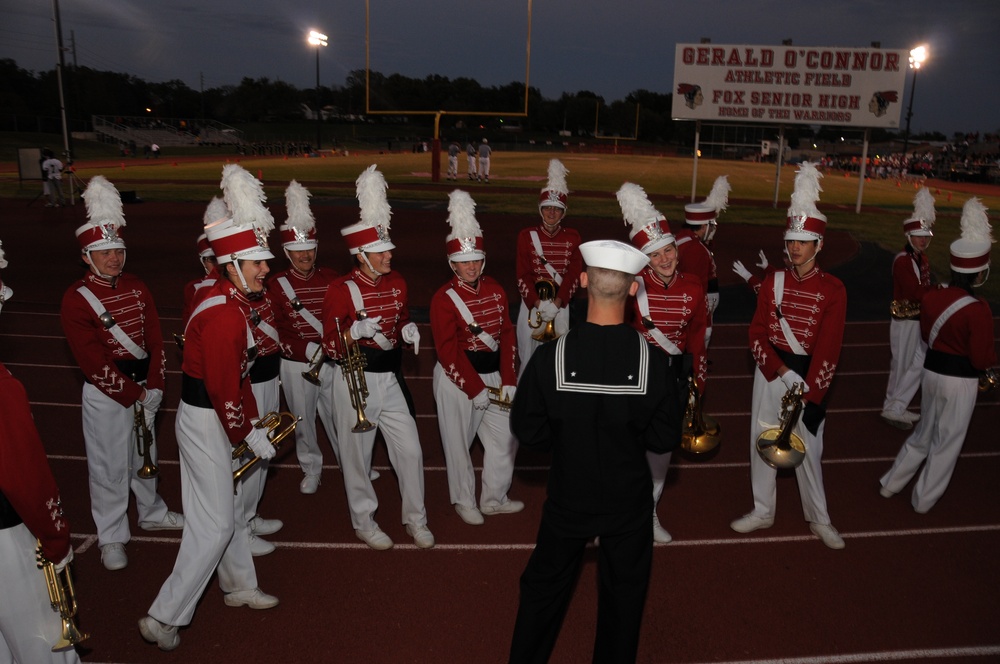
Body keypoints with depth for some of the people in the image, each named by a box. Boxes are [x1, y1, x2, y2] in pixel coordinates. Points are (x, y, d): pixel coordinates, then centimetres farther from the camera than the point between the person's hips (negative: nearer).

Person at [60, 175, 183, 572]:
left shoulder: (137, 288, 3)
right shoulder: (76, 299, -14)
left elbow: (155, 340, 1)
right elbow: (93, 361, -17)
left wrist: (153, 388, -8)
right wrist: (130, 394, -15)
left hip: (146, 388, 5)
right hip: (105, 394, -5)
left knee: (145, 454, 21)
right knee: (109, 466, 6)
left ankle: (152, 513, 40)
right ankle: (111, 538, 20)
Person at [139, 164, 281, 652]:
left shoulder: (232, 302, 6)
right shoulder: (224, 315, -26)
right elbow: (224, 389, -23)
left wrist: (252, 424, 9)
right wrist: (248, 436, -10)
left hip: (214, 416, 10)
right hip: (205, 423, -10)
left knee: (232, 507, 22)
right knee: (215, 524, -1)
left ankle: (240, 586, 40)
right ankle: (164, 618, 12)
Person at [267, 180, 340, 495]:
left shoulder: (330, 278, 0)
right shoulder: (275, 284, -6)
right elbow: (274, 328, -9)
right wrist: (307, 348, -21)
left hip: (332, 362, 1)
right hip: (296, 365, -1)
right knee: (303, 421, 13)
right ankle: (311, 469, 33)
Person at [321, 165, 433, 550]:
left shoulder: (397, 283, 4)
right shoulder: (341, 289, -12)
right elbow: (330, 345, -10)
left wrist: (408, 330, -4)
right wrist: (356, 331, -28)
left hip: (390, 378, 5)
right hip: (354, 382, -5)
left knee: (410, 450, 6)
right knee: (357, 454, 9)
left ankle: (416, 520, 24)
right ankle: (364, 522, 28)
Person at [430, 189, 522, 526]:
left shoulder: (495, 289, 4)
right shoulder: (444, 298, -13)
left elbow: (507, 335, 3)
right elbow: (449, 352, -16)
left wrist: (508, 381, -4)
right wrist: (475, 389, -17)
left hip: (494, 374, 6)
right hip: (457, 379, -5)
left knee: (506, 438, 11)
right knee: (459, 444, 8)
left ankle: (494, 499, 31)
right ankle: (464, 502, 29)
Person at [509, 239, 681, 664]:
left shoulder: (550, 357, -20)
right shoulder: (652, 361, -20)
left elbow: (527, 432, -11)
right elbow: (665, 440, -10)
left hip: (567, 497, 1)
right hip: (628, 500, 0)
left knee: (544, 586, 21)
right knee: (623, 593, 21)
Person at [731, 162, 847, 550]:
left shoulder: (833, 290, -8)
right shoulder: (773, 281, 0)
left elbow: (828, 349, -11)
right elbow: (757, 334, -1)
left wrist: (808, 394, -16)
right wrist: (782, 372, -15)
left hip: (810, 377, -3)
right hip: (769, 373, 3)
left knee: (808, 449, 6)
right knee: (762, 442, 11)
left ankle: (819, 519, 26)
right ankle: (762, 511, 28)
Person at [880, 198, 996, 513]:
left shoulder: (930, 297, -6)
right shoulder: (978, 310, -23)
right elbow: (982, 359, -16)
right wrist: (993, 358, 4)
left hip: (932, 371, 6)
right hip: (960, 381, -6)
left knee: (924, 432, 24)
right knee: (947, 441, 12)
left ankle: (891, 484, 32)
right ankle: (924, 500, 25)